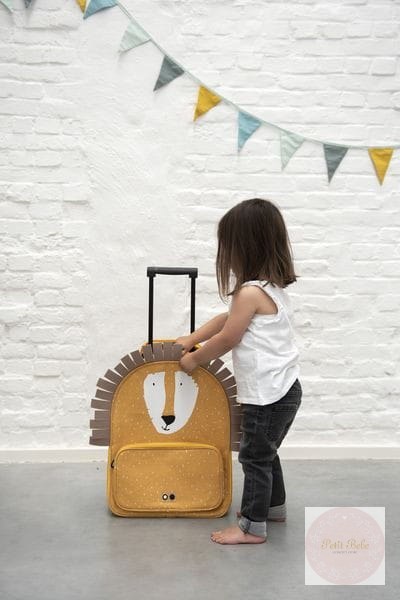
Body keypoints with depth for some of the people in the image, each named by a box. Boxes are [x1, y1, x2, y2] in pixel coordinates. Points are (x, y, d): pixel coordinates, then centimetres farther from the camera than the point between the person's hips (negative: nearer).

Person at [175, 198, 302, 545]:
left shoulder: (250, 292, -21)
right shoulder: (273, 286, 9)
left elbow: (226, 339, -14)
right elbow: (228, 319, 17)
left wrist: (194, 358, 1)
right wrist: (192, 339, 17)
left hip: (267, 394, -10)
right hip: (283, 388, 10)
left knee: (254, 457, 3)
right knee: (265, 452, 25)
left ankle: (253, 527, 15)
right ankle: (274, 506, 40)